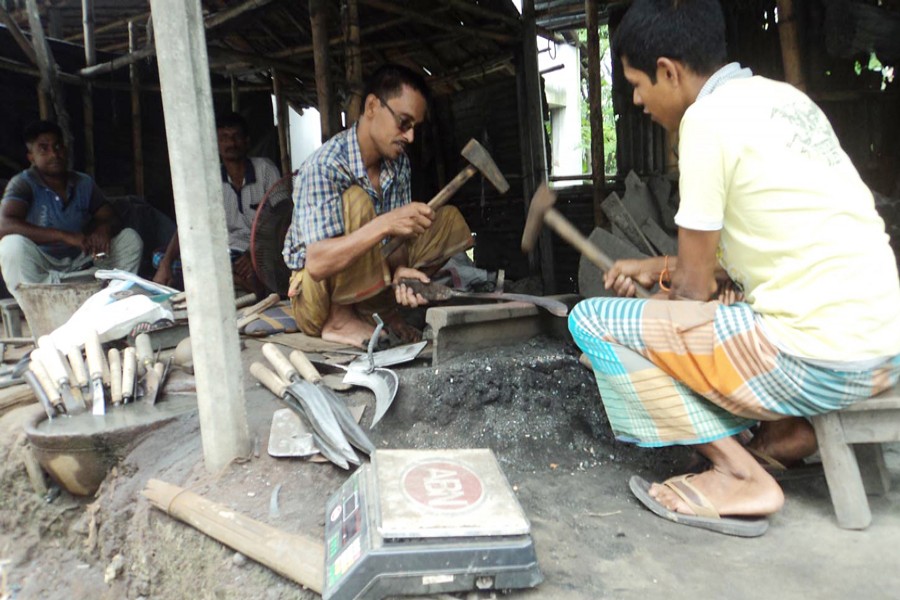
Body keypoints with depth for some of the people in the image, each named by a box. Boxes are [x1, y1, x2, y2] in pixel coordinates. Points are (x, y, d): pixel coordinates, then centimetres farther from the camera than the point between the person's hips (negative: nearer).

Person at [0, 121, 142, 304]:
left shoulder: (84, 183, 8)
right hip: (41, 271, -4)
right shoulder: (23, 184, -8)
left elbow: (111, 219, 6)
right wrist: (64, 236, -34)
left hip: (81, 266, 4)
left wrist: (104, 230, -22)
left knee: (130, 238, -10)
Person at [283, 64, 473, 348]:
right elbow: (316, 264, -33)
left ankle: (383, 308, -1)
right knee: (356, 201, -32)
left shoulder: (398, 162, -3)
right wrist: (384, 224, -43)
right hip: (317, 297, -7)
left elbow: (398, 233, -2)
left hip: (369, 280, 7)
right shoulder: (325, 165, -25)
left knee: (449, 220, -2)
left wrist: (399, 269, -25)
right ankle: (338, 319, -16)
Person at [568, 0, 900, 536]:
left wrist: (664, 280, 14)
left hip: (817, 360, -9)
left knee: (592, 320, -4)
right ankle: (789, 427, 16)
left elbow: (694, 286, -9)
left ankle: (741, 476, -4)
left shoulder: (708, 117, -13)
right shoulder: (782, 96, 13)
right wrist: (657, 267, 23)